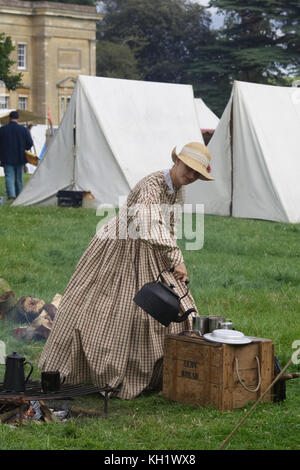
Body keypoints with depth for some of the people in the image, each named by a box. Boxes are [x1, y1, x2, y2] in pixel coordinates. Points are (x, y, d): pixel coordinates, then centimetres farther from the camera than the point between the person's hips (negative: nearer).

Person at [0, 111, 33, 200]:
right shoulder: (23, 129, -3)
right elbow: (30, 143, -2)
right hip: (20, 159, 1)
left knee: (9, 177, -3)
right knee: (19, 177, 12)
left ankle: (11, 194, -20)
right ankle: (19, 195, 18)